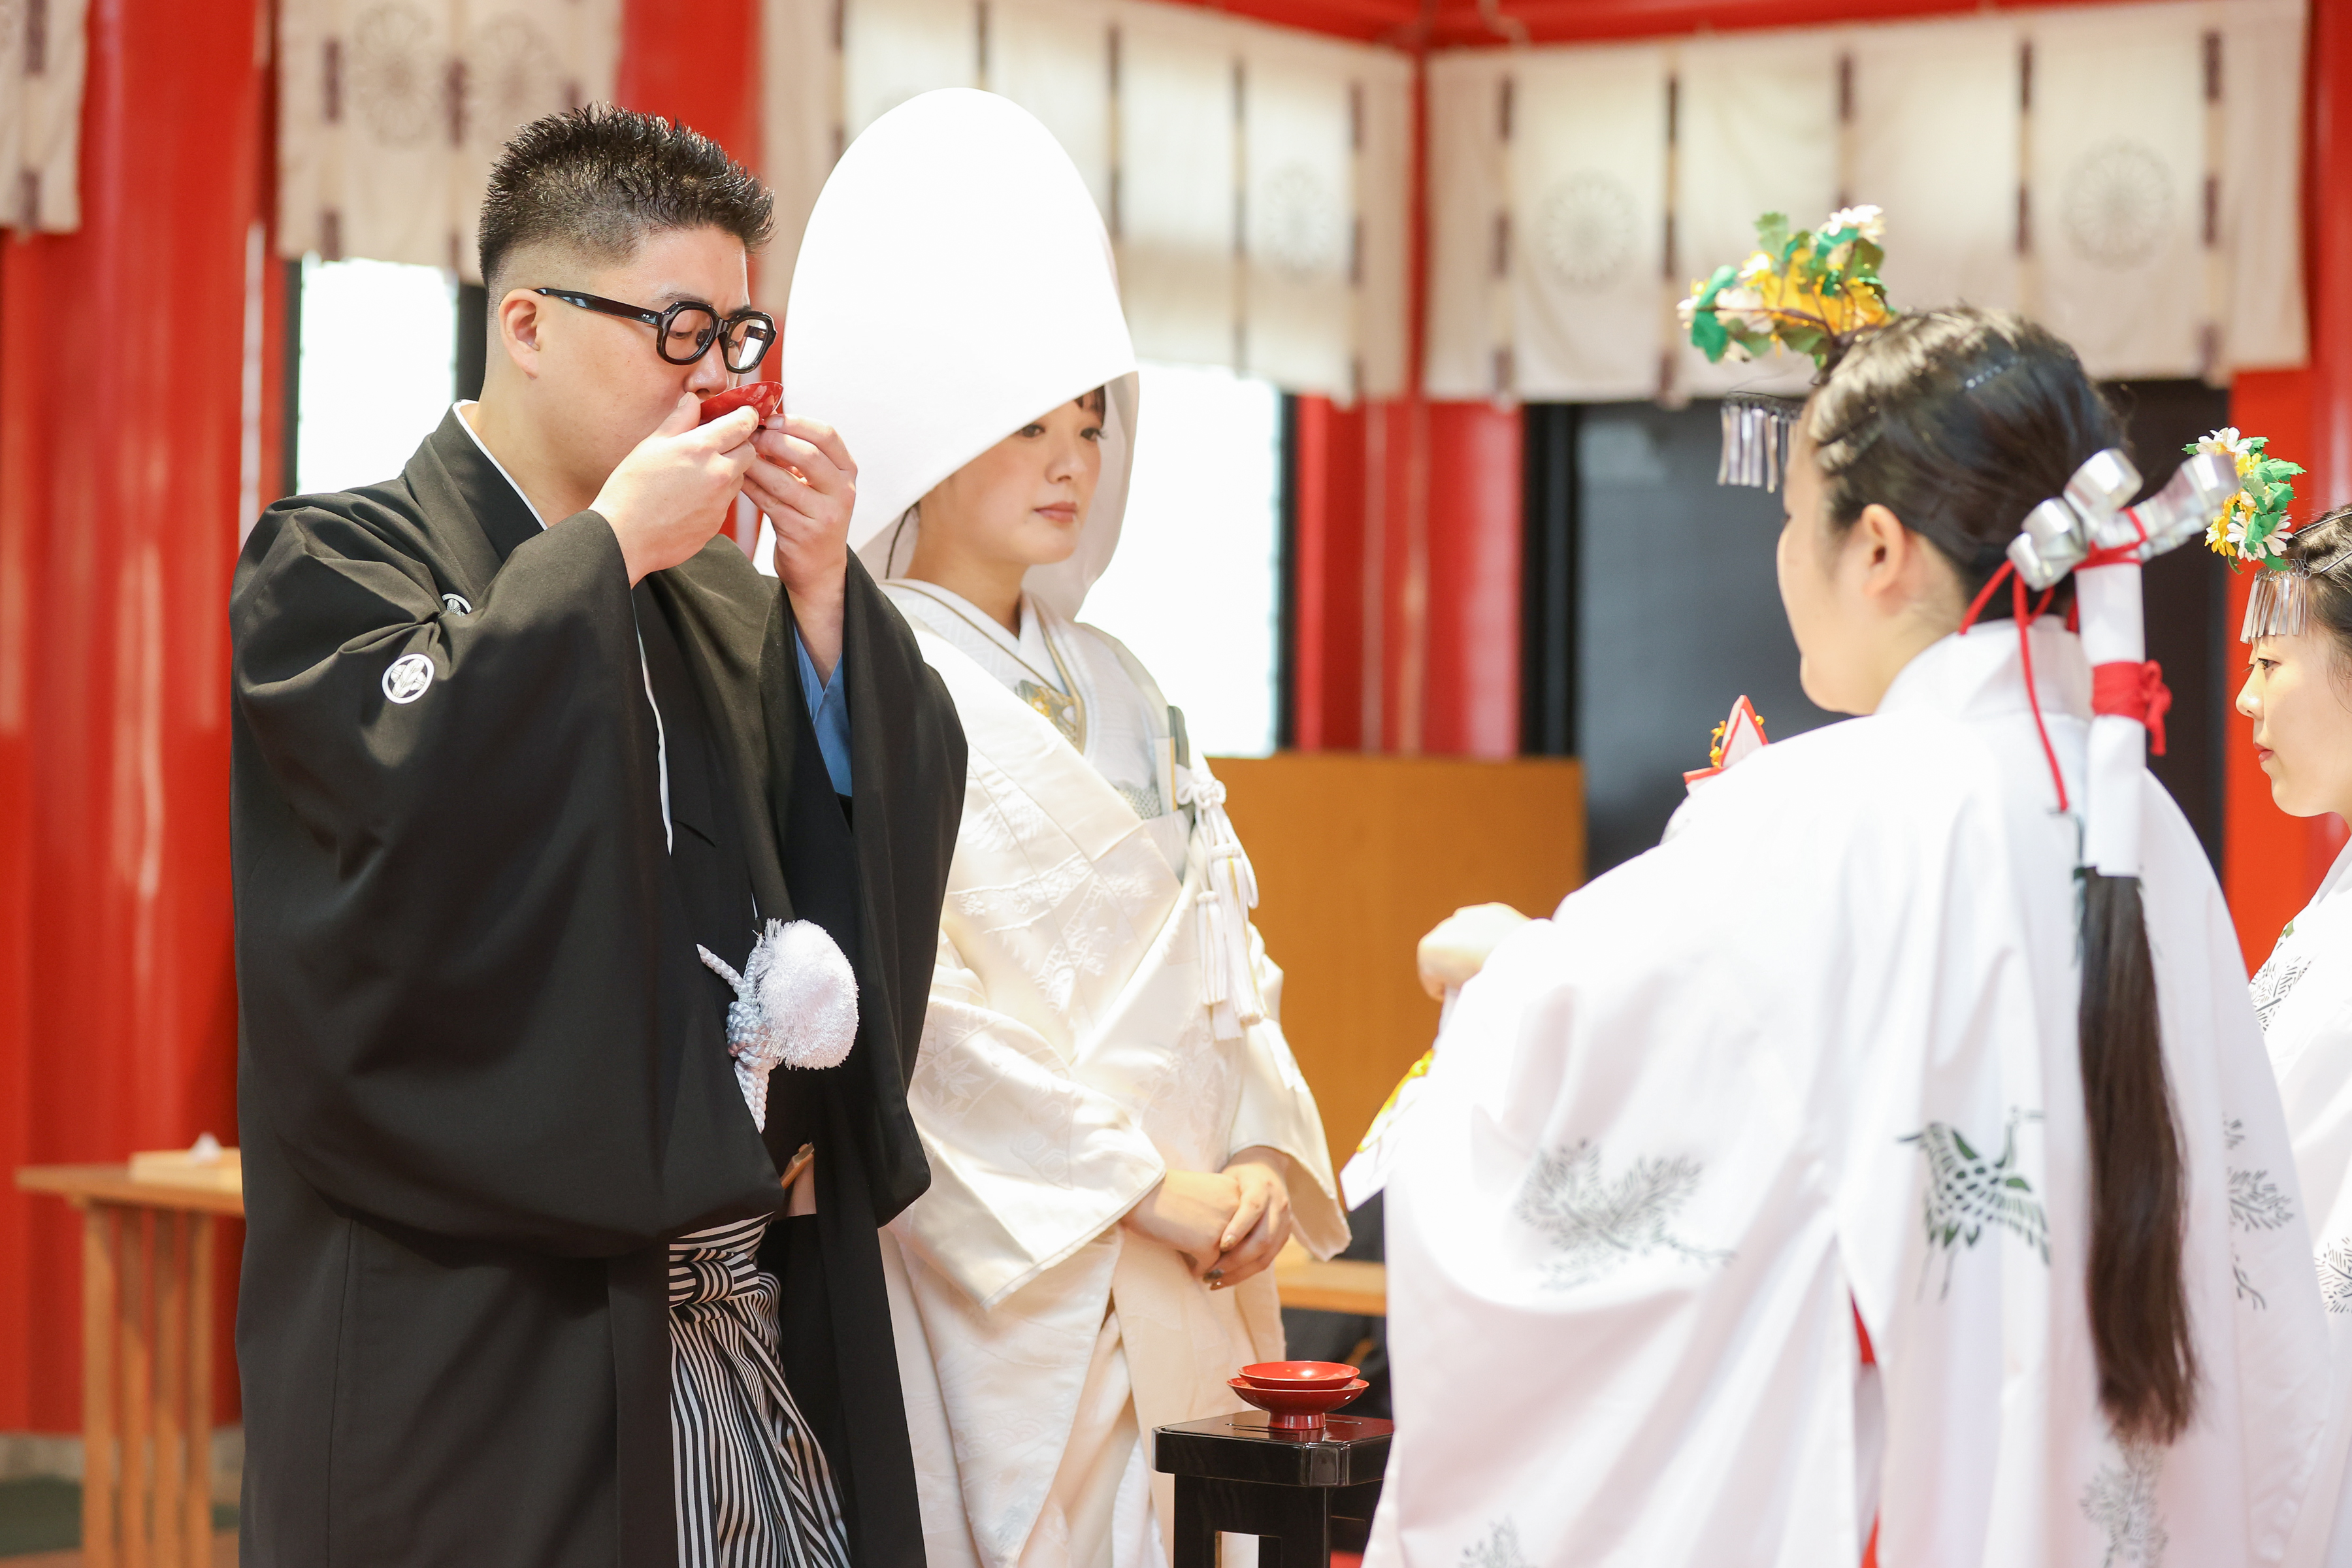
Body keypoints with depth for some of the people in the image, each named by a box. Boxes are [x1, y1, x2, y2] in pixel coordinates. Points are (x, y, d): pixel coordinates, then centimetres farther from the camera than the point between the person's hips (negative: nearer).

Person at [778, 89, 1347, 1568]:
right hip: (990, 1285, -7)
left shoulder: (1114, 691, 15)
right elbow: (912, 1000, -17)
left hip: (1178, 1294, 7)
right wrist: (1142, 1185, -14)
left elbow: (1218, 946, 12)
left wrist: (1258, 1157, -4)